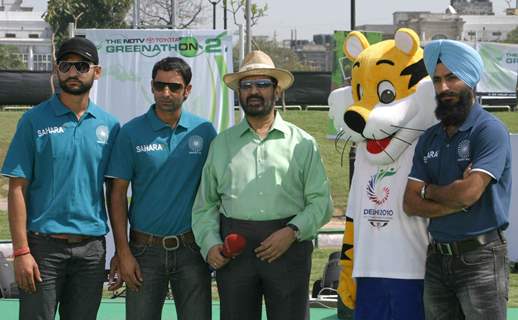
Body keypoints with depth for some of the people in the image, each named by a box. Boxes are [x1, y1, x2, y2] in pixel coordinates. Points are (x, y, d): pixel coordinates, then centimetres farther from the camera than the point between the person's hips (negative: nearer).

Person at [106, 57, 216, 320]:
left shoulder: (204, 131, 3)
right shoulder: (131, 133, -1)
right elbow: (118, 195, -1)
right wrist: (123, 252, -7)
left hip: (191, 249, 1)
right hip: (145, 249, -1)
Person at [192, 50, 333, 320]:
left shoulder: (302, 143, 8)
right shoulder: (222, 143, 14)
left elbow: (321, 202, 3)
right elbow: (205, 204, 14)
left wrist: (293, 231, -12)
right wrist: (210, 243, -1)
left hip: (288, 247, -2)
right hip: (233, 252, 2)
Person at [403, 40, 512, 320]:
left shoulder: (489, 130, -8)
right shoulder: (429, 139, 12)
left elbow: (469, 192, -19)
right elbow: (411, 203, 4)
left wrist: (429, 190, 0)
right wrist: (456, 203, -12)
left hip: (480, 256, -7)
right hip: (437, 257, 7)